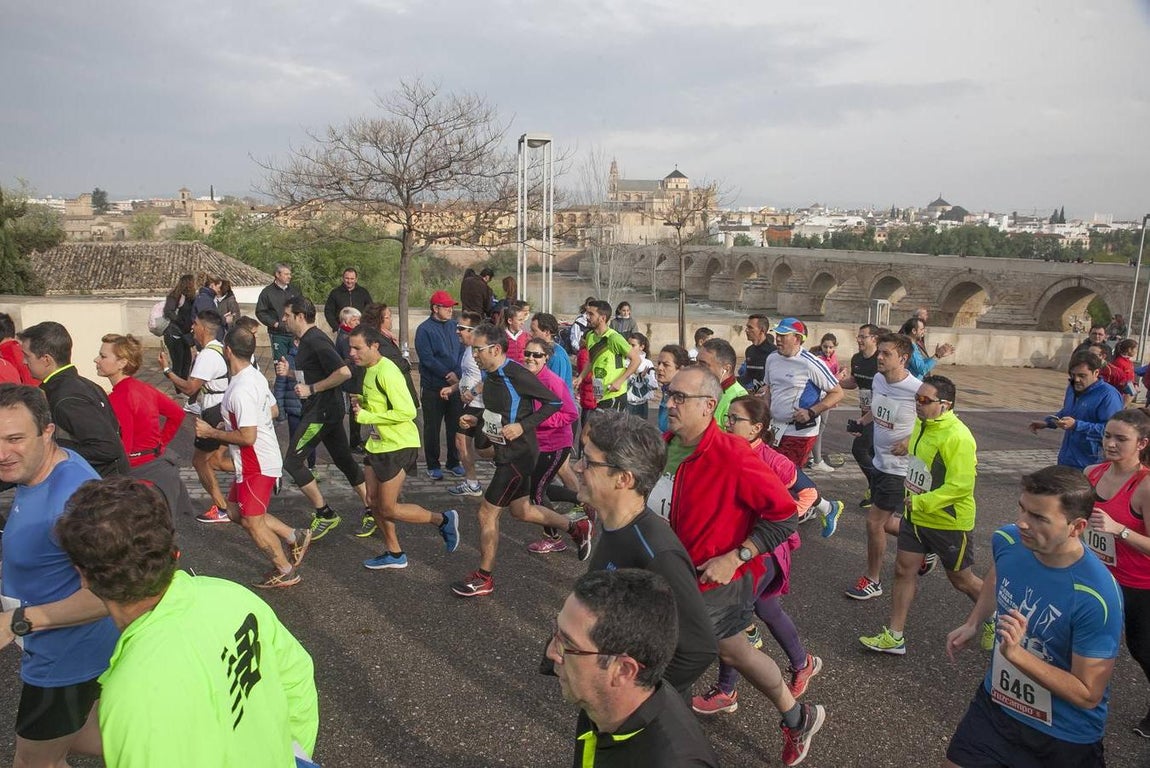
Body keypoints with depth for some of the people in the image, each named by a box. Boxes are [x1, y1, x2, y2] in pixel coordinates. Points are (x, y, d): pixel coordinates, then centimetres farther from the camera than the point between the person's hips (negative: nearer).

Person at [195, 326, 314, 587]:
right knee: (235, 510, 20)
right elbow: (272, 410, 18)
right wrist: (230, 423, 20)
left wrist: (211, 432, -15)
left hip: (256, 466, -10)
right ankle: (294, 537, 21)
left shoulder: (240, 390, -26)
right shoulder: (256, 376, 4)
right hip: (263, 459, 10)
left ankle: (286, 571, 18)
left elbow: (247, 437, -27)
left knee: (253, 522, 4)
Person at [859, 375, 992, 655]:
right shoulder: (921, 424, 1)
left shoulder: (957, 436, -25)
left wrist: (921, 503, -26)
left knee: (962, 580, 11)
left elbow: (961, 485, -27)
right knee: (904, 570, 7)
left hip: (948, 522, -7)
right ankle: (894, 637, 15)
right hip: (915, 516, 7)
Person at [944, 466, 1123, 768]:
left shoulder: (1097, 598, -29)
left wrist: (1015, 653, -32)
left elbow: (1088, 695, -22)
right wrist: (973, 624, 6)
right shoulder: (1008, 541, -14)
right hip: (994, 703, 4)